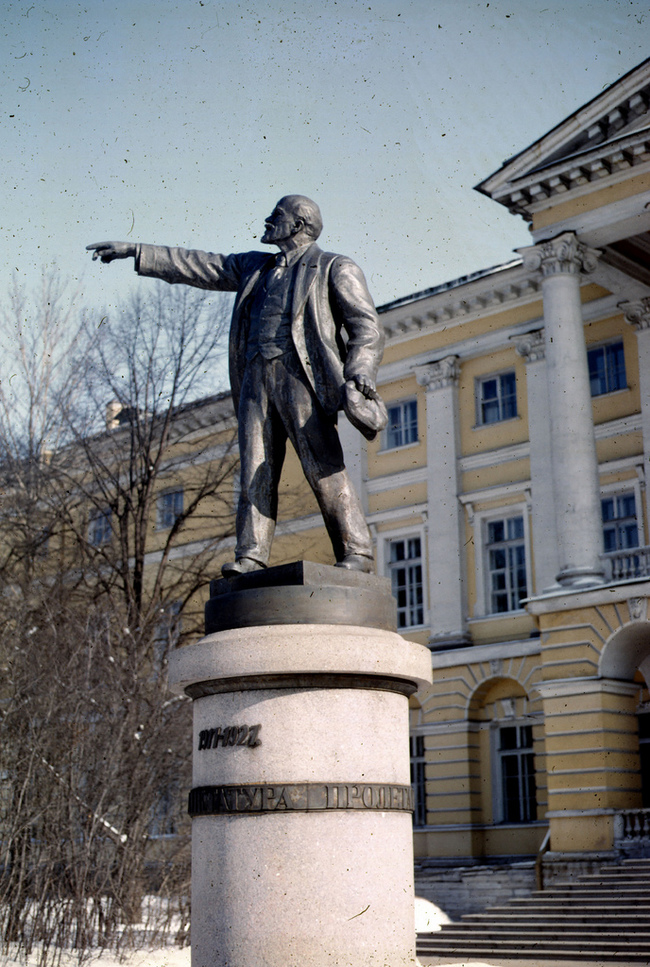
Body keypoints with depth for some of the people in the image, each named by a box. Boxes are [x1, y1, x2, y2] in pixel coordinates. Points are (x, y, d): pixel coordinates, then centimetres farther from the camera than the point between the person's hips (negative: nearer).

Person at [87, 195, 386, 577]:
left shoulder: (335, 269, 9)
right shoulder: (255, 267, 26)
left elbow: (367, 326, 1)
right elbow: (199, 266, 27)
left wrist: (359, 373, -17)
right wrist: (134, 251, 24)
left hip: (301, 376, -6)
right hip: (256, 377, 6)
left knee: (324, 469, -12)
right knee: (256, 471, -4)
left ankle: (357, 551, -10)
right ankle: (252, 554, -7)